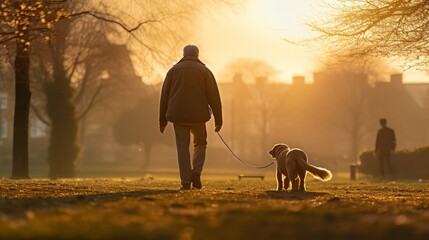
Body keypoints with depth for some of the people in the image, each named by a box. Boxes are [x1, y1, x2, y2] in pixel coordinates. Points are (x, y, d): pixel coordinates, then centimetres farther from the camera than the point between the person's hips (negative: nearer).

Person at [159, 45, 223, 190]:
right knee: (200, 144, 17)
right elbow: (214, 96, 1)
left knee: (182, 147, 4)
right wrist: (218, 119, 3)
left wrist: (163, 120, 12)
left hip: (178, 116, 0)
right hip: (198, 116, 0)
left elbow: (164, 96, 8)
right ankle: (196, 172, -4)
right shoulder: (205, 71, 6)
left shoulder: (174, 70, 9)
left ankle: (186, 182, -3)